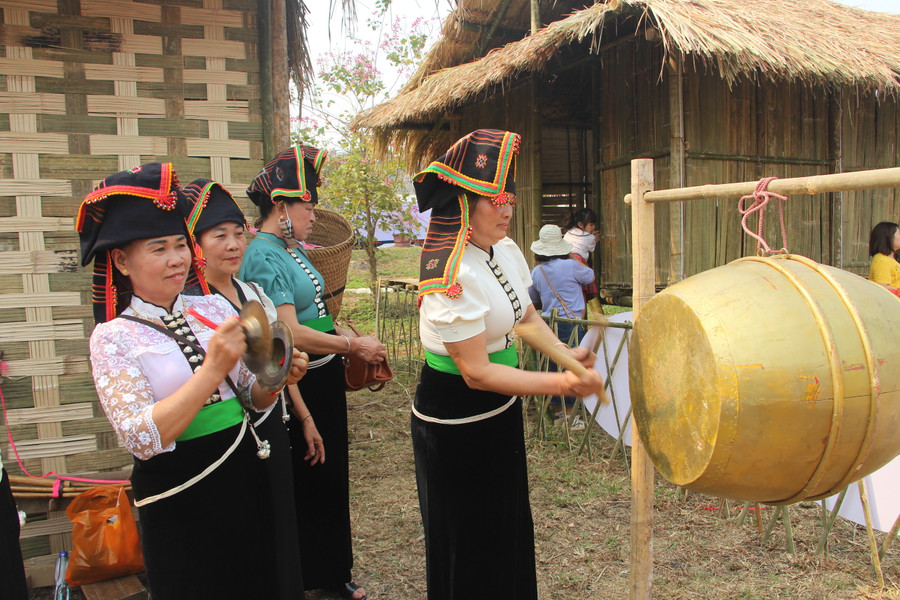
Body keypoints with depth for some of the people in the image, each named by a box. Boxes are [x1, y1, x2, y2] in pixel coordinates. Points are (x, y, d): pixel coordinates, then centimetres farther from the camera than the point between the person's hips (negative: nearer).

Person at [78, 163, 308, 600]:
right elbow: (141, 438, -20)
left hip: (246, 478, 4)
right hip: (179, 503, -4)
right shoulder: (114, 338, -9)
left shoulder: (214, 308, 2)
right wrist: (212, 369, -28)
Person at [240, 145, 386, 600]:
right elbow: (289, 333, -26)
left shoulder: (293, 249, 9)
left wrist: (337, 330, 6)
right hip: (295, 386, -9)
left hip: (323, 379, 9)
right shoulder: (264, 256, -19)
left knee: (331, 475, 19)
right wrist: (354, 346, -17)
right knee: (301, 483, 6)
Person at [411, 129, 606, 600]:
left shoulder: (507, 250, 0)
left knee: (509, 527, 23)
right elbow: (477, 372, -27)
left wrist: (562, 352, -6)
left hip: (501, 411, 8)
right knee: (469, 547, 10)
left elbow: (527, 317, 12)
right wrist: (560, 383, -30)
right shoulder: (452, 275, -27)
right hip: (455, 424, -8)